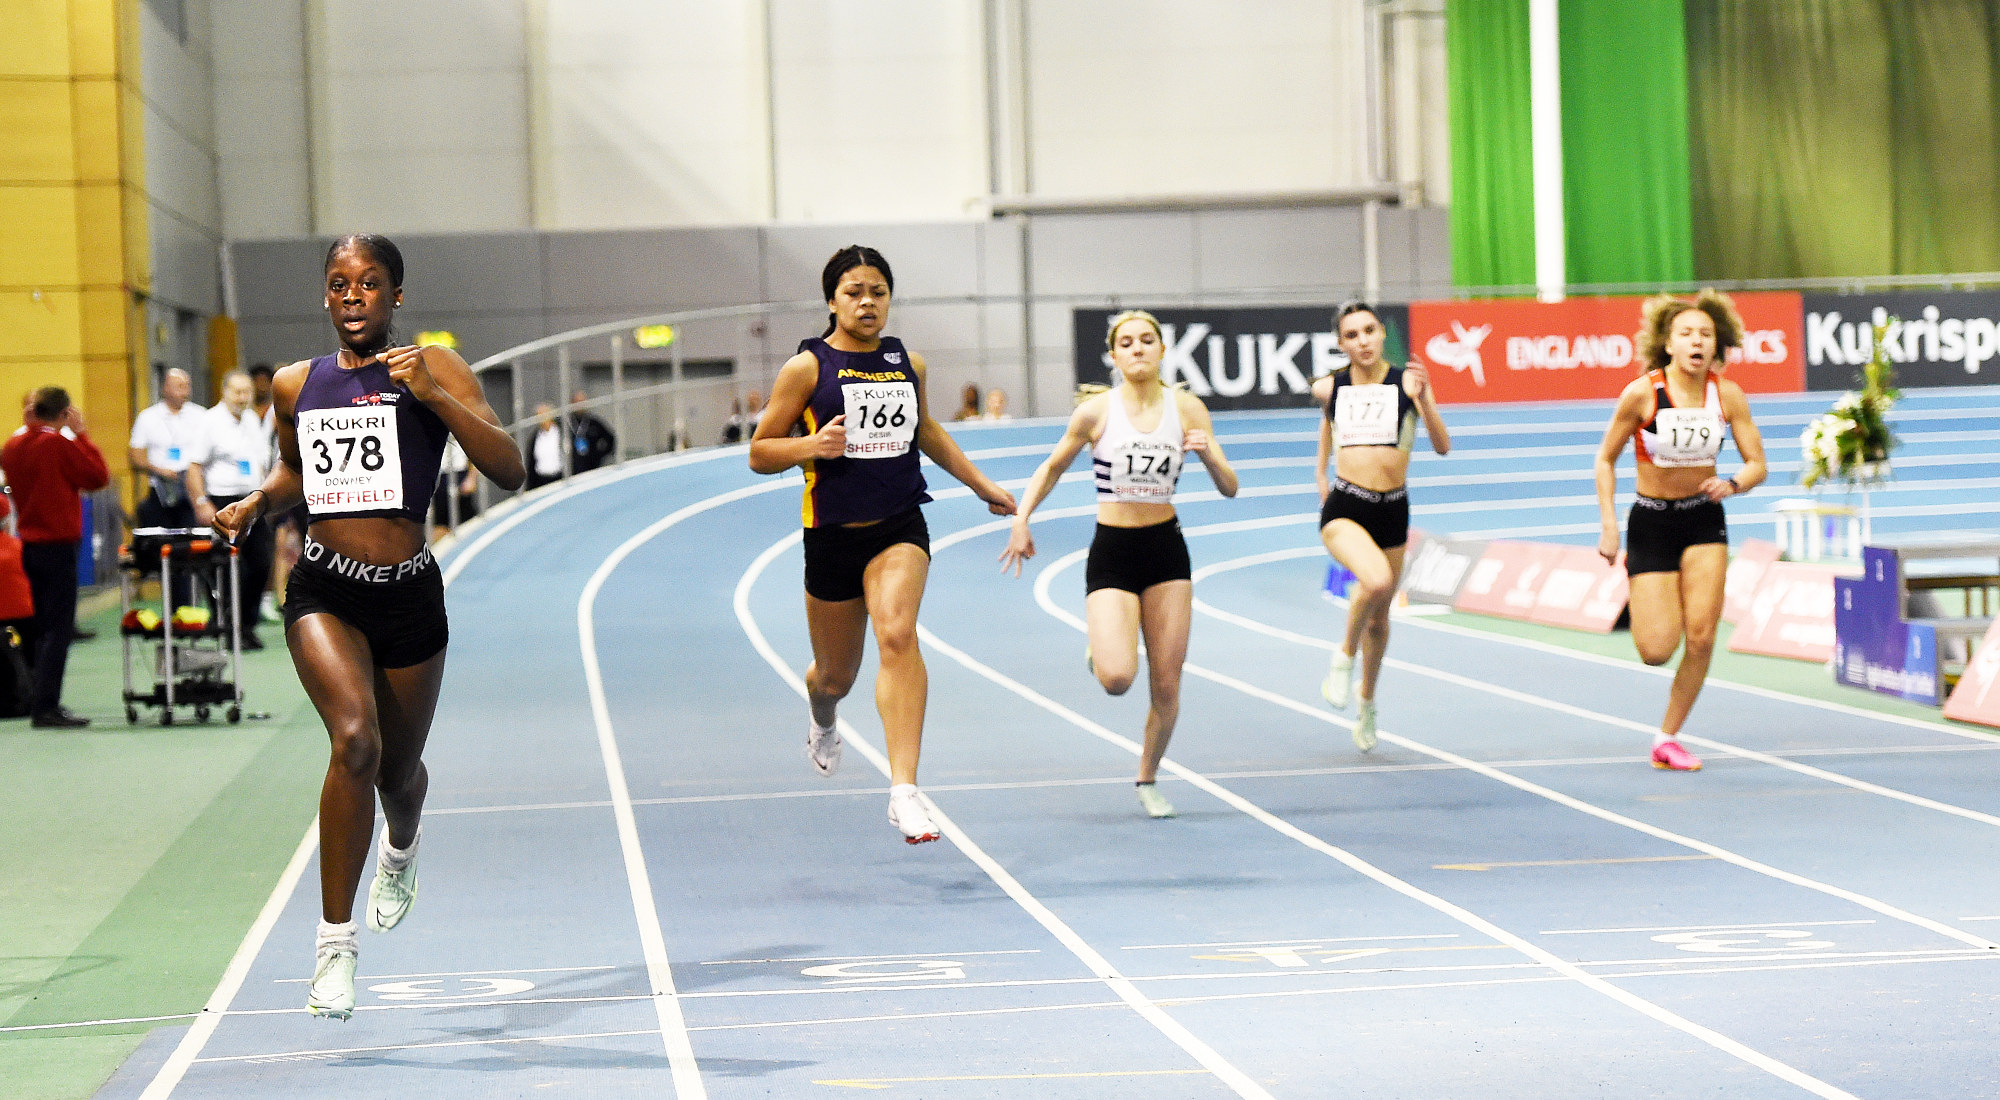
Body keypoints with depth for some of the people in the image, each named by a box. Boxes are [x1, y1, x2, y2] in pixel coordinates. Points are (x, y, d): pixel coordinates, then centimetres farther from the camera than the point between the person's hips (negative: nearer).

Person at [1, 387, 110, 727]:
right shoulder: (60, 444, -14)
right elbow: (98, 477, -11)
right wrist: (80, 433, -5)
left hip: (30, 543, 8)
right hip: (58, 545, -7)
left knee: (44, 626, 16)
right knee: (58, 629, -6)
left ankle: (42, 704, 18)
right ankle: (47, 708, -9)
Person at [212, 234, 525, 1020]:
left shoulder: (435, 369, -3)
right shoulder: (296, 386, 7)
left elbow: (509, 469, -14)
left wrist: (432, 394, -24)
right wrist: (259, 503, 6)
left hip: (409, 596, 0)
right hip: (323, 591, 0)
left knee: (398, 769, 16)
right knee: (355, 738, -26)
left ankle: (401, 852, 57)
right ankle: (335, 943, -19)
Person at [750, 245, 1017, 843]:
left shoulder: (908, 363, 6)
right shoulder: (808, 367, -6)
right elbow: (759, 453, -3)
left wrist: (983, 485, 31)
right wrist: (812, 444, -22)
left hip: (900, 528, 1)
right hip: (833, 534, -1)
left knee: (898, 635, -26)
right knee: (836, 675, 13)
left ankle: (904, 792, -32)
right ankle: (822, 721, 54)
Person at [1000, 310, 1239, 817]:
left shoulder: (1187, 408, -2)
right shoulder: (1096, 411, -7)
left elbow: (1229, 488, 0)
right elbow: (1052, 467, 9)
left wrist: (1210, 454, -20)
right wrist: (1021, 519, -2)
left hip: (1166, 549, 2)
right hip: (1112, 551, -2)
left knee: (1166, 684, 4)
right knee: (1117, 677, -21)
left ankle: (1148, 780, 27)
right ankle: (1101, 647, 16)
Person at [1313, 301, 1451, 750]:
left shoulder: (1407, 381, -4)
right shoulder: (1331, 388, 2)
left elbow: (1442, 446, -13)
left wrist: (1423, 397, -25)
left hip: (1393, 510, 1)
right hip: (1344, 507, -1)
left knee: (1379, 616, 15)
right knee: (1376, 579, -32)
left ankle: (1367, 702, 40)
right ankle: (1344, 657, -6)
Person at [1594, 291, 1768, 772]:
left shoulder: (1727, 395, -8)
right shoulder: (1641, 393, -16)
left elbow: (1757, 463, -2)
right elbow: (1606, 460, -4)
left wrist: (1732, 484, -23)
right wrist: (1608, 524, -11)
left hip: (1704, 520, 2)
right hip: (1651, 522, -2)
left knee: (1701, 637, -10)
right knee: (1657, 650, -10)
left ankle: (1668, 739, 7)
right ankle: (1642, 614, 29)